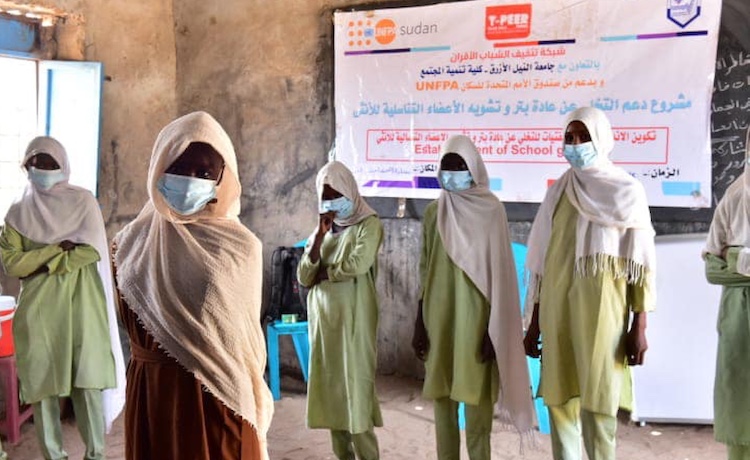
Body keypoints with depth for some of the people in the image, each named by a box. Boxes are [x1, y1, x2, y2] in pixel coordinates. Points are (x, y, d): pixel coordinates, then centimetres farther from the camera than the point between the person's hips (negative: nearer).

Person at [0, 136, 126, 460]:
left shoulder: (83, 201, 4)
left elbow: (92, 249, -7)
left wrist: (44, 265, -11)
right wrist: (57, 248, -11)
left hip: (81, 306, -1)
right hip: (38, 309, 2)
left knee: (88, 381, 0)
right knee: (42, 383, 4)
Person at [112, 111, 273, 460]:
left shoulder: (240, 246, -8)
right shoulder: (135, 240, 2)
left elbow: (244, 337, -2)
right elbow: (132, 323, 8)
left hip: (217, 395, -3)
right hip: (151, 391, 3)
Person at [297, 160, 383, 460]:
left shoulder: (368, 223, -3)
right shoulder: (322, 229, 13)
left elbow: (358, 263, -21)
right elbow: (303, 277, 2)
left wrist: (322, 273, -5)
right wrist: (319, 235, -9)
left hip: (353, 318, -6)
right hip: (323, 318, 6)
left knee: (355, 385, -6)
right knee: (330, 385, 8)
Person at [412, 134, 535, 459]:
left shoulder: (491, 211, -5)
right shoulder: (433, 212, 8)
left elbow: (499, 274, -7)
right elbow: (425, 272, 11)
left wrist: (494, 330, -11)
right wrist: (419, 324, 8)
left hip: (476, 320, -4)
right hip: (440, 319, 4)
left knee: (476, 399, 0)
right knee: (441, 397, 9)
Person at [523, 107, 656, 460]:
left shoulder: (626, 191, 0)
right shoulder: (558, 192, 11)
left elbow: (641, 265, -3)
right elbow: (542, 261, 12)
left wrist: (640, 325, -9)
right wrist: (534, 323, 11)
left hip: (601, 308, -4)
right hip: (557, 308, 5)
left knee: (597, 403, -3)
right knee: (558, 398, 8)